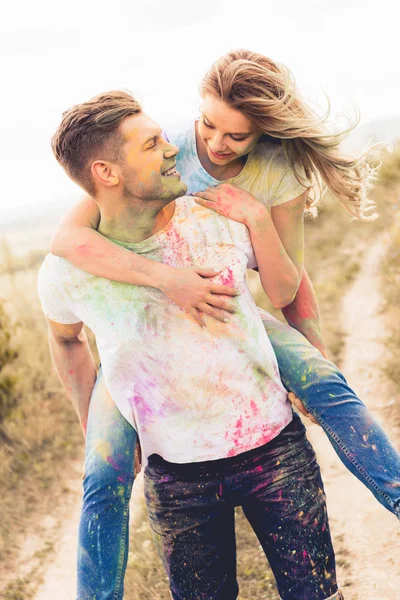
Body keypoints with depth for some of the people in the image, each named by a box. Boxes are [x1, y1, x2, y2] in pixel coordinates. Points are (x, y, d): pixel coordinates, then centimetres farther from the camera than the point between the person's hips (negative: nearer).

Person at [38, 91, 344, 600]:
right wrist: (93, 428, 15)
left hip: (274, 448, 1)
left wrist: (259, 220, -9)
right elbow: (66, 338, 12)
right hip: (176, 478, 0)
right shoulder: (66, 272, -11)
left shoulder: (218, 218, -9)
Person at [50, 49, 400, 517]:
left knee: (326, 385, -22)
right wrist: (165, 277, -47)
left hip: (228, 316, 2)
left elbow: (283, 292, -11)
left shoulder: (279, 174, -13)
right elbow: (67, 237, -34)